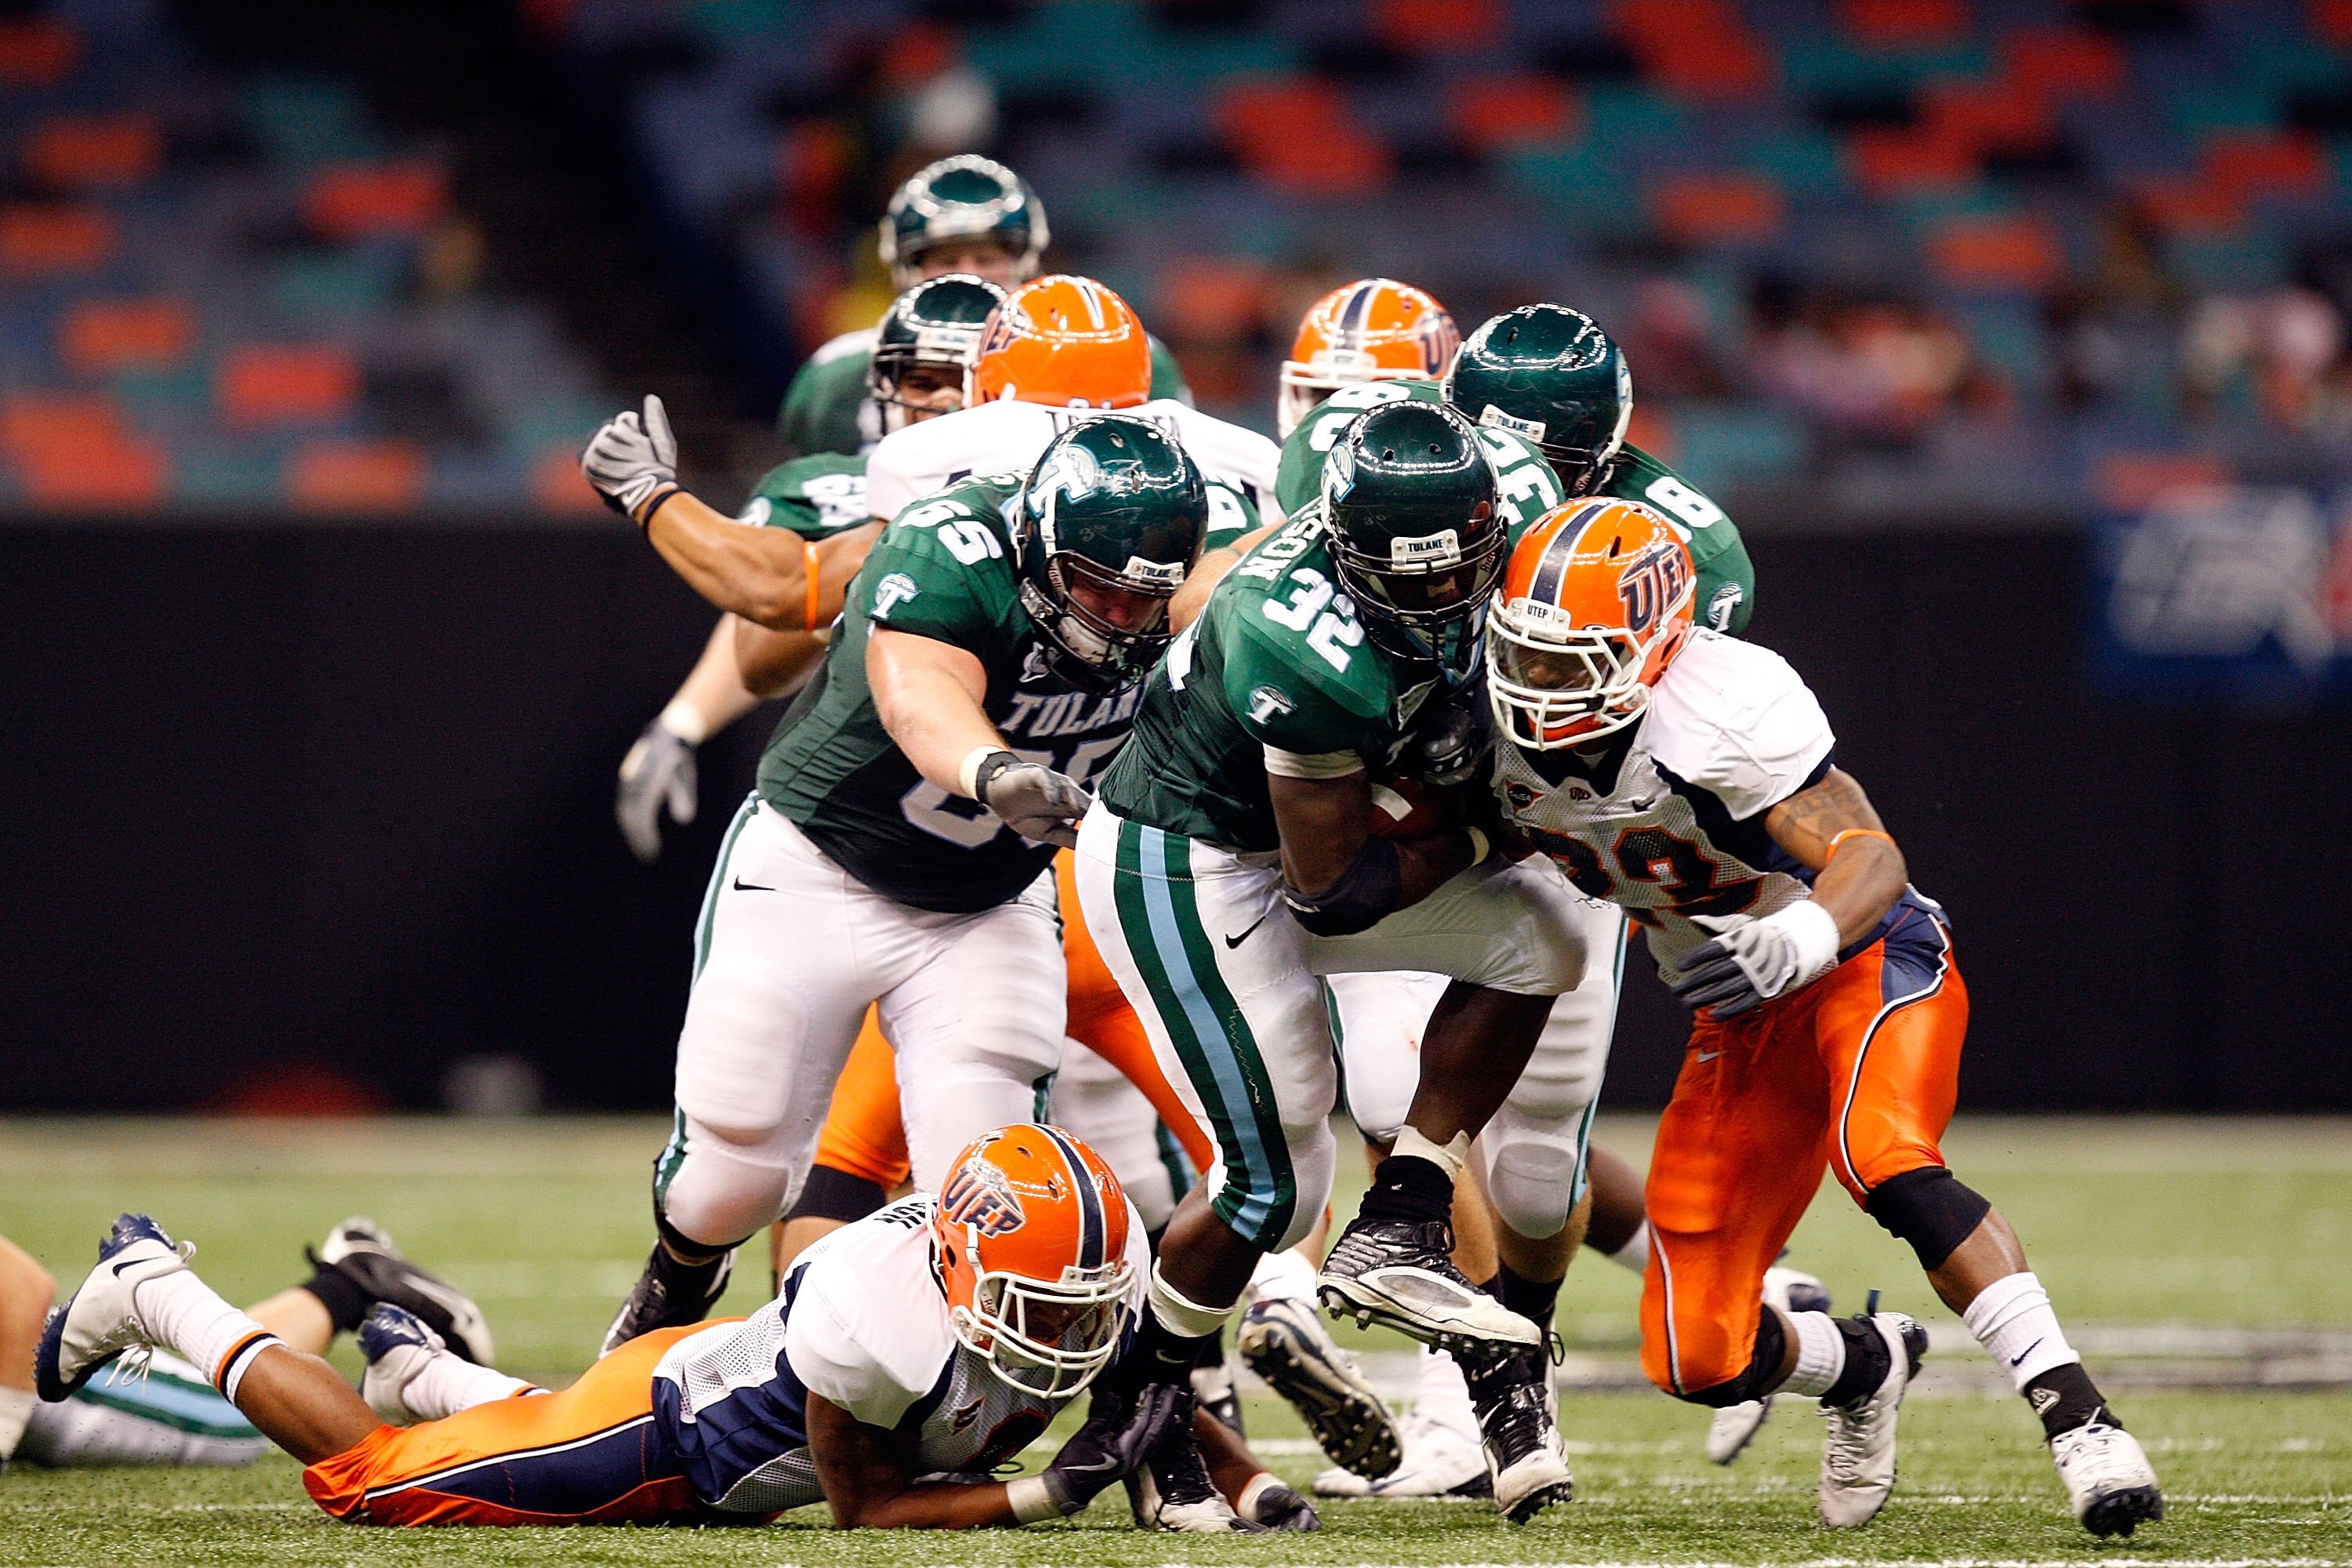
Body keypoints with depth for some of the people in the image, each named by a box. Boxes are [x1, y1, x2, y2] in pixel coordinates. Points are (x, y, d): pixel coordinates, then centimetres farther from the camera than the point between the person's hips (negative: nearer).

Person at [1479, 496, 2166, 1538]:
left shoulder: (1722, 708, -28)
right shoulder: (1514, 735, -8)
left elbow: (1872, 856, -33)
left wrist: (1801, 937, -52)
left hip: (1868, 956, -6)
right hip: (1744, 1020, 6)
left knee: (1885, 1164, -39)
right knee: (1697, 1361, -1)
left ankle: (2078, 1421, -36)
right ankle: (1862, 1366, 32)